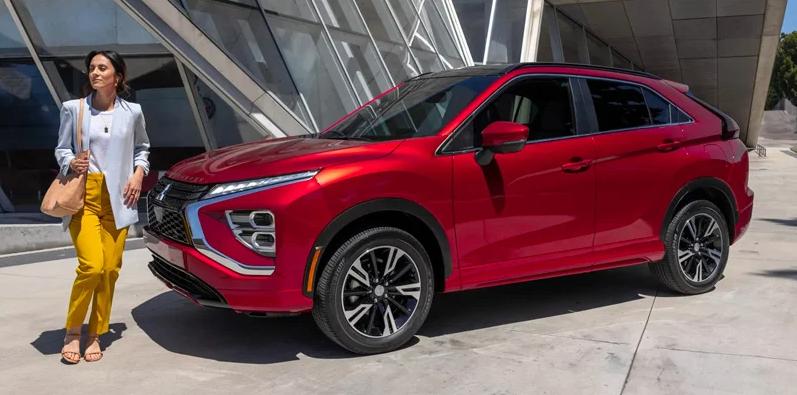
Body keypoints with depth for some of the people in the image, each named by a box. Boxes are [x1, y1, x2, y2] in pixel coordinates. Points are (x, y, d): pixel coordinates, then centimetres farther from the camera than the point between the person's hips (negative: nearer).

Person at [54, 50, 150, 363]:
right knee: (92, 266, -15)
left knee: (110, 269, 1)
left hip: (117, 198, 2)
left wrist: (139, 173, 3)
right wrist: (71, 163, -11)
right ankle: (72, 330, 8)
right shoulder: (73, 108, 4)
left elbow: (142, 148, 20)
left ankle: (94, 335, 17)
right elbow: (61, 149, 10)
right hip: (84, 196, -2)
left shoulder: (132, 112, 7)